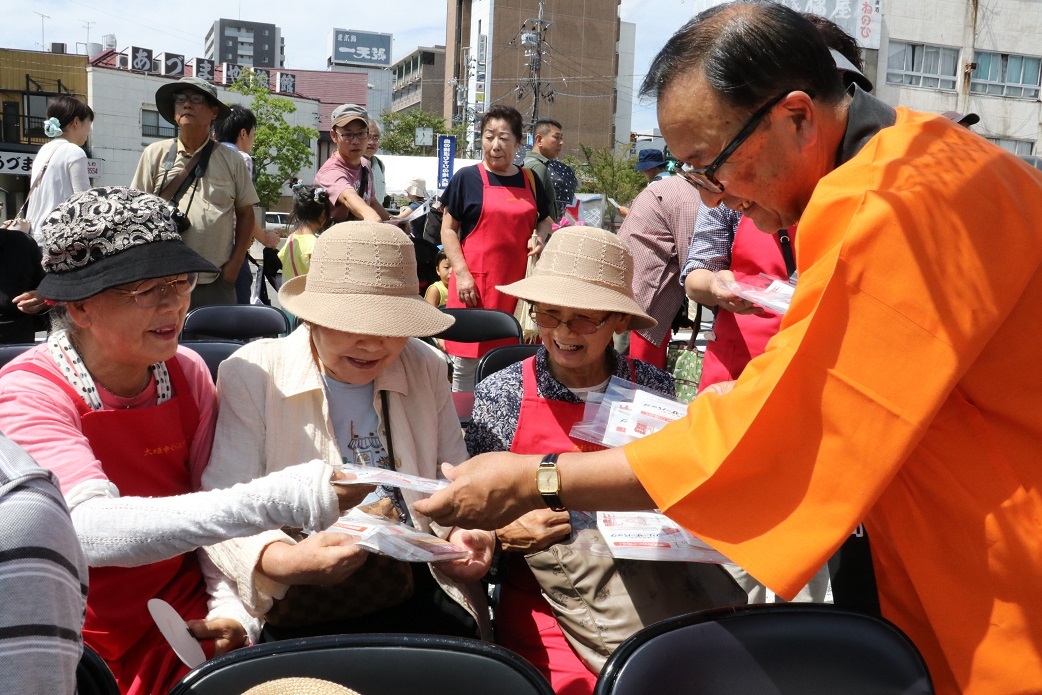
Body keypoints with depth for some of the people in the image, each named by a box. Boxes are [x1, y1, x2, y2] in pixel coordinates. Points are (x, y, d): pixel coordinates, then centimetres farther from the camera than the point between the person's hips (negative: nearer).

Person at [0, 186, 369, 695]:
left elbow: (213, 509, 4)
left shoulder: (187, 373, 1)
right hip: (76, 648, -3)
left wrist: (232, 612, -14)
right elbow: (91, 529, -31)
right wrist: (276, 501, -40)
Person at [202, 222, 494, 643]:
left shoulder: (426, 369, 10)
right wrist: (284, 560, -31)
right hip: (302, 610, -3)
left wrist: (467, 531, -7)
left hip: (421, 594, 4)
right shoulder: (251, 376, -3)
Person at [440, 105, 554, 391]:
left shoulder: (530, 180, 11)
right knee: (466, 366, -1)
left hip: (517, 285, 3)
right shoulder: (466, 178, 1)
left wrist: (540, 238, 1)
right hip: (474, 285, -3)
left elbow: (545, 220, 25)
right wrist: (461, 273, -11)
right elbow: (448, 229, 1)